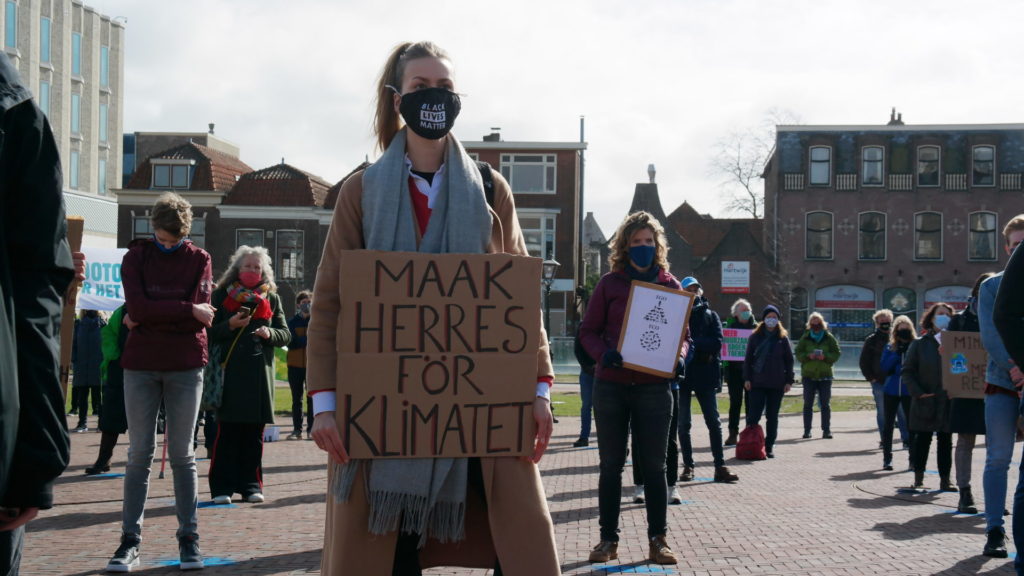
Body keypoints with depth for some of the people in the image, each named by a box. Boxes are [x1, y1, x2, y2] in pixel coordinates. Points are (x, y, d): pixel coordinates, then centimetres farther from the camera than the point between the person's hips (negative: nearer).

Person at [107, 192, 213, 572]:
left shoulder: (199, 259, 5)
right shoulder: (136, 256, 5)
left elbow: (201, 311, -9)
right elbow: (137, 307, -11)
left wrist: (150, 316, -9)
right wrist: (186, 310, -14)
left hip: (186, 365, 0)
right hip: (140, 365, 1)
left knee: (182, 454, 4)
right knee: (140, 453, 2)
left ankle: (189, 538, 8)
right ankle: (130, 540, 4)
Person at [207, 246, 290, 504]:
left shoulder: (271, 298, 14)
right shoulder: (222, 295, 7)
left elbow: (286, 335, 12)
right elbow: (210, 332, 2)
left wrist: (269, 333, -9)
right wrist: (230, 325, -15)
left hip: (260, 374, 3)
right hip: (230, 373, -3)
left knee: (254, 434, 5)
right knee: (227, 433, -5)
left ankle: (251, 486, 12)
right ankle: (222, 488, 0)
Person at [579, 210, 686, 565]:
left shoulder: (670, 285, 5)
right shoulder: (609, 283, 2)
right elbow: (588, 331, 3)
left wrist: (678, 357, -12)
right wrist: (603, 353, -17)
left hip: (654, 387, 0)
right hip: (611, 385, 0)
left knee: (654, 465, 4)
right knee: (611, 464, 7)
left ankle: (658, 540, 11)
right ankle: (608, 539, 15)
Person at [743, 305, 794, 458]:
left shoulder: (783, 338, 6)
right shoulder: (755, 337, 5)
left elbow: (789, 360, 7)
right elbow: (748, 359, 6)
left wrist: (789, 381, 1)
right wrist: (747, 378, -2)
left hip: (777, 384, 1)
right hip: (757, 383, -1)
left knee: (772, 416, 6)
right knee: (753, 416, -5)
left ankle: (769, 446, 11)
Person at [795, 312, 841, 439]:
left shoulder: (829, 338, 3)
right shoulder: (805, 338, 4)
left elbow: (836, 354, 1)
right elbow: (798, 354, 2)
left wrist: (825, 357, -16)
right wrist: (808, 356, -17)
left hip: (825, 375, 0)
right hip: (808, 375, 1)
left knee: (825, 404, 0)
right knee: (808, 404, 4)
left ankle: (826, 430, 5)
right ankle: (807, 430, 9)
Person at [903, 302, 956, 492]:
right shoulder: (920, 344, 2)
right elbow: (907, 371, 1)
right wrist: (918, 392, -10)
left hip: (948, 401, 2)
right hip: (926, 402, -2)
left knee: (946, 440, 5)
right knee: (923, 439, 4)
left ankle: (945, 480, 11)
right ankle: (918, 479, 10)